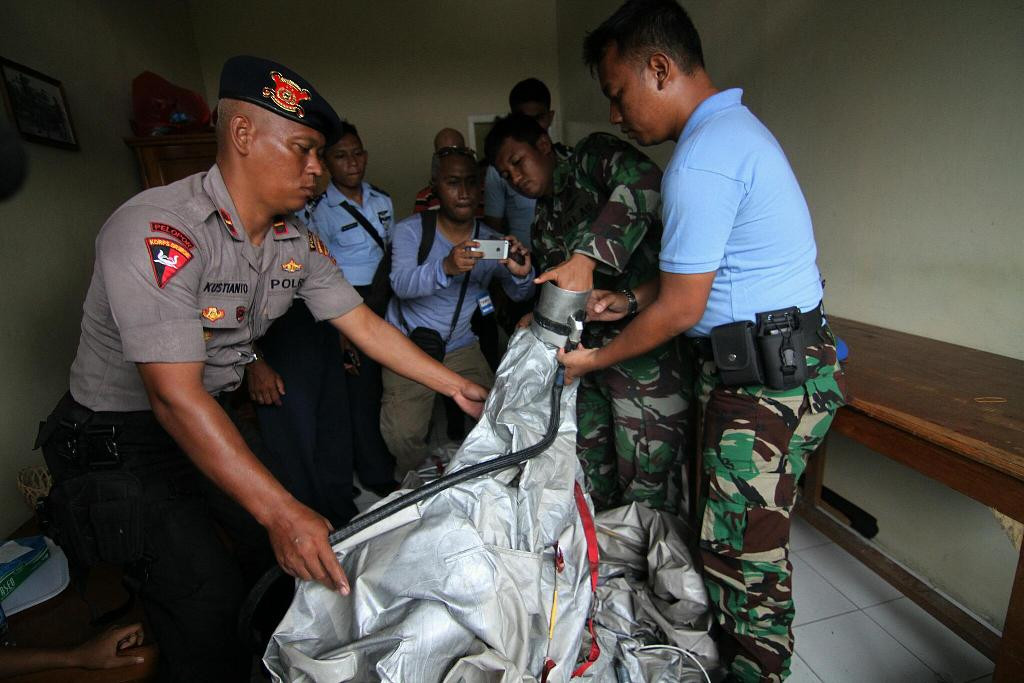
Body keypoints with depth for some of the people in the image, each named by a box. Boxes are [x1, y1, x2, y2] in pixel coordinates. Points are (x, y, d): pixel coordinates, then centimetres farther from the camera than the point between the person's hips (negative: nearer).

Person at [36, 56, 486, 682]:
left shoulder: (298, 242, -4)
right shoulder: (157, 231, -28)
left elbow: (365, 326, -1)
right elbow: (175, 396, -33)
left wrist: (458, 387, -5)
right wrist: (280, 510, -37)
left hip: (214, 421, 7)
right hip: (119, 443, -6)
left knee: (286, 559, 7)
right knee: (212, 603, -15)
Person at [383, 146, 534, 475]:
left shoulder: (490, 240, 0)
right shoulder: (411, 230, -8)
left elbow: (519, 294, -6)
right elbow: (401, 284, -24)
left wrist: (522, 274, -31)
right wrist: (446, 267, -45)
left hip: (463, 347, 3)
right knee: (404, 434, -14)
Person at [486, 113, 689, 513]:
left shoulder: (592, 156, -1)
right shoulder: (542, 221, 21)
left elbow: (644, 182, -24)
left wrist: (586, 255, -31)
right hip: (587, 349, 8)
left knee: (645, 483, 1)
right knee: (590, 469, 17)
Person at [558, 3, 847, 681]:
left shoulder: (700, 160, -19)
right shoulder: (737, 124, 16)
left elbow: (681, 309, -16)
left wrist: (596, 360, -2)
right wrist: (630, 299, 15)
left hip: (764, 383, -10)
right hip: (775, 365, 10)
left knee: (746, 552, 4)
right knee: (730, 534, 21)